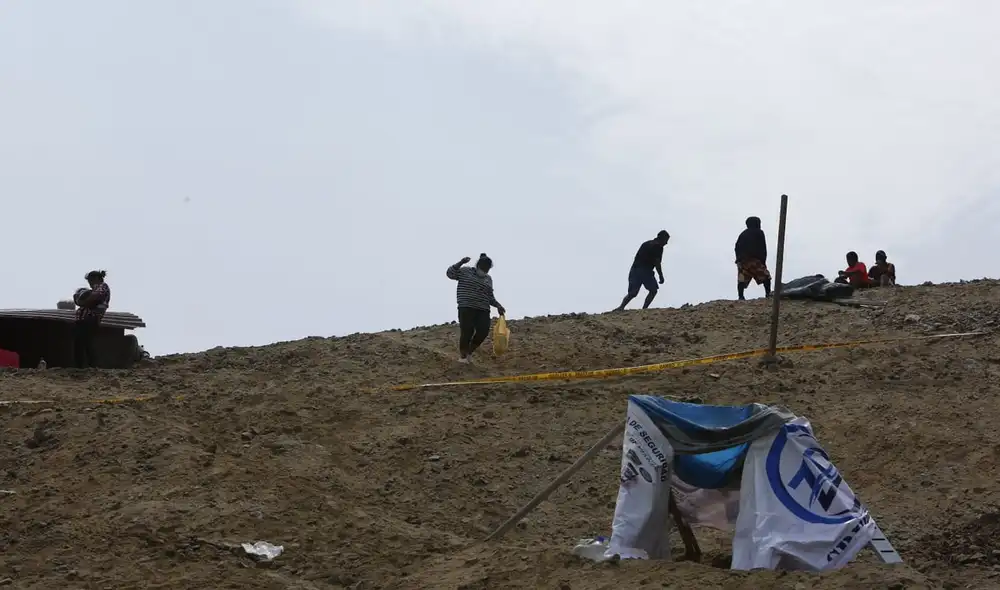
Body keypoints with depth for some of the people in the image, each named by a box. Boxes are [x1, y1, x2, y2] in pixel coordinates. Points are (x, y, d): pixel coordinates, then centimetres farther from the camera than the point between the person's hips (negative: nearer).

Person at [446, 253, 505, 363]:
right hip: (466, 308, -5)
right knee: (467, 332, -14)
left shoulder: (488, 279, 19)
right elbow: (450, 273, -4)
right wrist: (461, 263, -14)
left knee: (483, 331, -10)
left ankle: (469, 352, 13)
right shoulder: (465, 271, 5)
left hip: (483, 310, 5)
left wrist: (498, 306, 10)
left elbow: (490, 297, 23)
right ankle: (462, 356, 4)